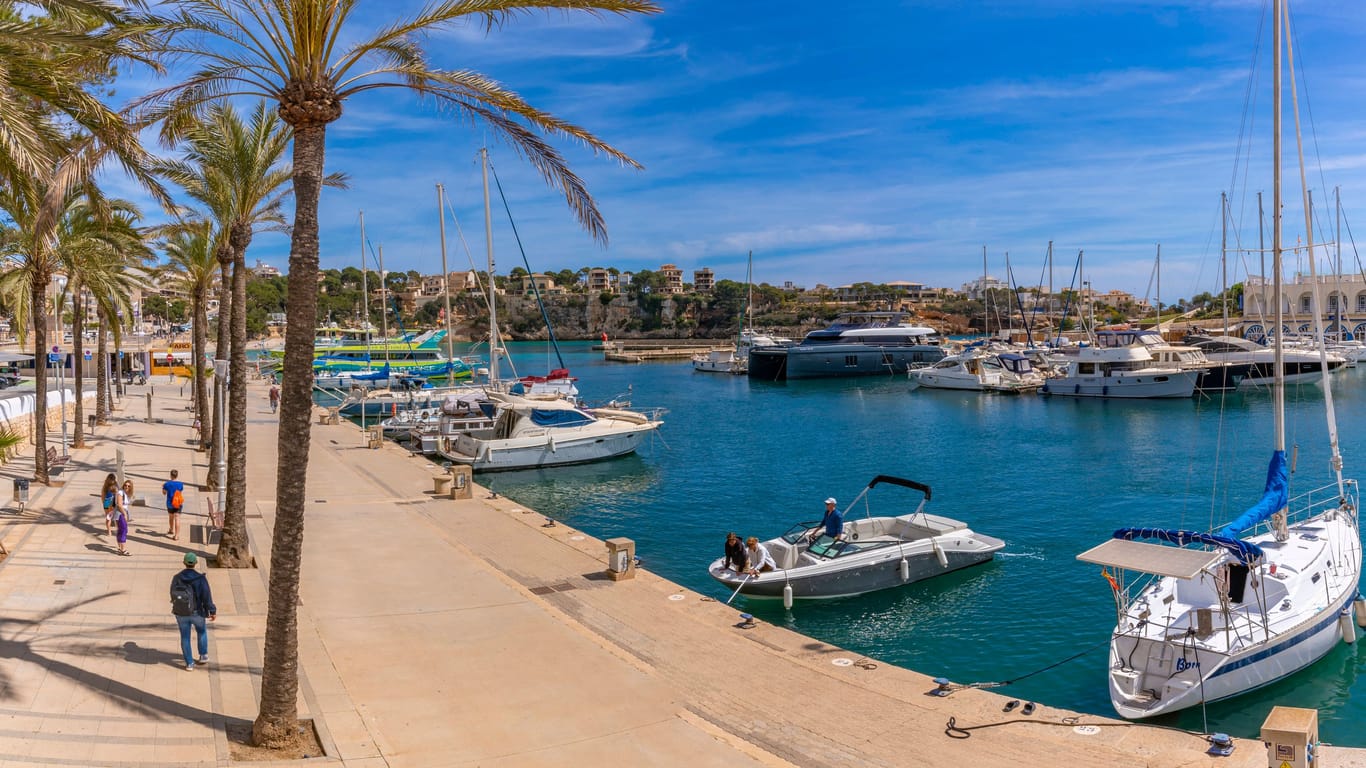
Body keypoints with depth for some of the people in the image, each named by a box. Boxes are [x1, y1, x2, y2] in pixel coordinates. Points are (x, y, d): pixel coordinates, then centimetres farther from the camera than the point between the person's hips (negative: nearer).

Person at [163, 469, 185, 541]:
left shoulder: (167, 484, -8)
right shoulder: (180, 484, -7)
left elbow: (164, 492, 8)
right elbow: (182, 494, 0)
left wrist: (163, 487, 25)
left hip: (170, 504, 1)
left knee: (171, 517, 24)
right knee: (177, 519, -3)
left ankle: (171, 530, 46)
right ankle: (176, 536, -9)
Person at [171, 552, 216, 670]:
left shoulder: (177, 578, -9)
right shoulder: (200, 578, -17)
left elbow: (173, 595, 4)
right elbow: (207, 596, -15)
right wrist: (212, 611, -5)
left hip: (181, 613, 2)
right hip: (197, 612, -1)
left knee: (185, 637, 13)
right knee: (202, 631, 25)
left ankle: (189, 663, 17)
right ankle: (203, 656, 30)